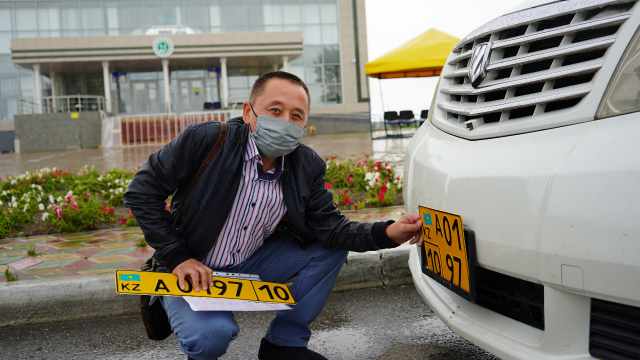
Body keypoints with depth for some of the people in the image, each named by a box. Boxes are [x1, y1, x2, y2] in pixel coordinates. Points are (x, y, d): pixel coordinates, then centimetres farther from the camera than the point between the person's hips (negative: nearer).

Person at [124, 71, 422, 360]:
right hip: (193, 270, -5)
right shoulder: (205, 140, -21)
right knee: (213, 333, -33)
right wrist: (177, 257, -19)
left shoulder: (308, 166, -8)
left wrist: (387, 233, -27)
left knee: (332, 248, -6)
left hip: (250, 265, 5)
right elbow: (141, 192, -15)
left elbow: (330, 227, -10)